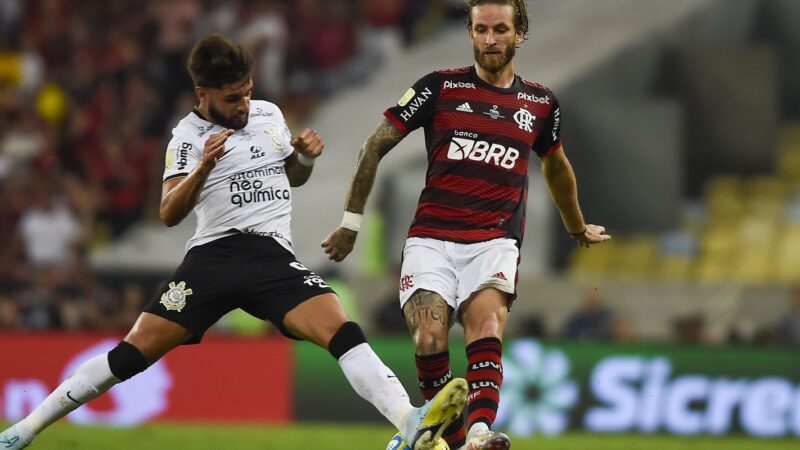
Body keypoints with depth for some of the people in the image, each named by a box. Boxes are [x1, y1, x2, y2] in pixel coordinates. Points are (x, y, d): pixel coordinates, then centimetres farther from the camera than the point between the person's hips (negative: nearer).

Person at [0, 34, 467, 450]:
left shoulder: (270, 114, 14)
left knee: (341, 329, -22)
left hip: (274, 257, 2)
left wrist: (306, 156, 7)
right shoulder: (189, 135, 3)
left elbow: (293, 176, 30)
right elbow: (169, 213, -4)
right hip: (213, 256, -2)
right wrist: (204, 167, -19)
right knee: (136, 351, -10)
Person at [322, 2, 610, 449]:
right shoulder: (440, 87, 3)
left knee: (486, 328, -27)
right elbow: (376, 146, 9)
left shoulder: (541, 103, 11)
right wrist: (351, 222, 10)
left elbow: (556, 167, 32)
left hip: (495, 243, 0)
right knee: (429, 340, -20)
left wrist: (578, 229, 45)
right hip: (432, 239, 0)